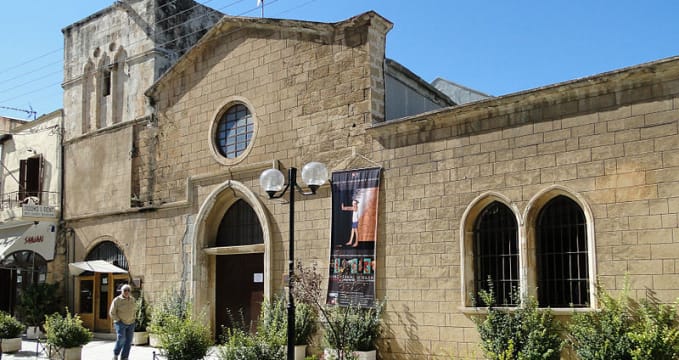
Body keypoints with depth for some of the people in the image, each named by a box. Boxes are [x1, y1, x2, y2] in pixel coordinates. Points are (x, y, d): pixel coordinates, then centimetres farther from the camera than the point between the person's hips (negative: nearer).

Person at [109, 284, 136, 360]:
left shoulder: (132, 299, 4)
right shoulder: (117, 300, -11)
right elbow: (112, 313, -8)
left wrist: (132, 319, 8)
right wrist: (119, 321, -12)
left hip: (130, 324, 5)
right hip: (120, 323, -5)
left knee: (128, 341, -1)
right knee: (121, 338, -20)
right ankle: (115, 354, 4)